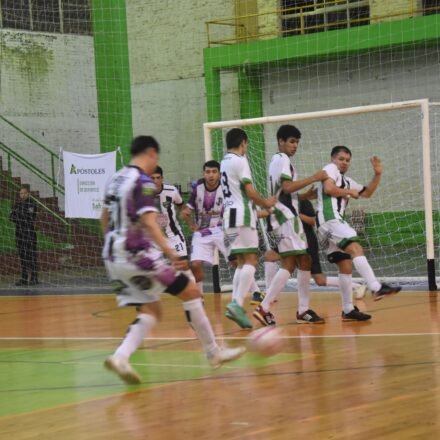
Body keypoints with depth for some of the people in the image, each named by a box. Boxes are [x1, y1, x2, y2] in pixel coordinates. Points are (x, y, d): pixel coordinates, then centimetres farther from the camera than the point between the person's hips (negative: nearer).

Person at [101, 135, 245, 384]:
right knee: (191, 291, 2)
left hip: (113, 257, 9)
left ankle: (121, 357, -12)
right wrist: (169, 251, -34)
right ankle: (214, 353, 8)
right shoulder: (143, 182, -12)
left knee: (151, 311, 10)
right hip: (137, 253, -9)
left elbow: (105, 220, 24)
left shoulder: (116, 180, 14)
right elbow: (148, 222, -25)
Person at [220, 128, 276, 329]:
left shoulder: (224, 162, 19)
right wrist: (266, 203, 4)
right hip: (242, 215, -9)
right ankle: (237, 304, -25)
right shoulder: (240, 161, -8)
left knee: (242, 262, 11)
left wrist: (260, 206, 26)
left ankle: (235, 305, 3)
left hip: (229, 215, 9)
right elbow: (250, 191, -13)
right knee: (250, 261, -12)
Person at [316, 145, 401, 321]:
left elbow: (367, 193, 32)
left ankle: (348, 310, 11)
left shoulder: (346, 181, 30)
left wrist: (377, 174, 19)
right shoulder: (331, 168, 3)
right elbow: (328, 188, -15)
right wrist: (349, 192, -2)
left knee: (346, 266, 8)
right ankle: (376, 288, -40)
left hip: (336, 221, 10)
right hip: (329, 219, -10)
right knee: (356, 248, -26)